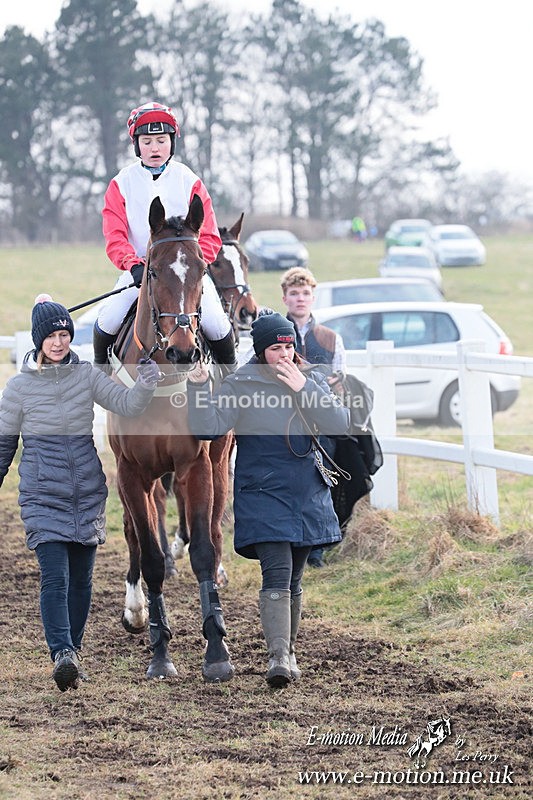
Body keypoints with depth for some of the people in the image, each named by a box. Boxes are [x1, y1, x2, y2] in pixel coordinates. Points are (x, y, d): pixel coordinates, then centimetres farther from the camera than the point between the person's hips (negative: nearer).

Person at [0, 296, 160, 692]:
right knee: (55, 575, -16)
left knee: (82, 579, 8)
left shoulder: (86, 375, 3)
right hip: (43, 494, -3)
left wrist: (147, 383, -26)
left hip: (88, 491, 3)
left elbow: (127, 404, -7)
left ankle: (72, 655, 19)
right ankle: (62, 654, -25)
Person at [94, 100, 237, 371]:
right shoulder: (122, 184, 3)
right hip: (140, 268, 0)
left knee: (215, 323, -20)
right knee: (108, 319, -23)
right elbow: (115, 237, -5)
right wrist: (134, 265, -24)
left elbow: (209, 237, -1)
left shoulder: (189, 181, 3)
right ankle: (100, 369, 6)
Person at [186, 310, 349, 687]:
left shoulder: (312, 379, 4)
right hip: (262, 496, -4)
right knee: (277, 574, -18)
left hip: (308, 495, 4)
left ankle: (289, 652, 28)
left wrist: (303, 388, -20)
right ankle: (278, 657, -23)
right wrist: (198, 387, -27)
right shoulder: (240, 385, -5)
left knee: (294, 579, 14)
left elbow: (339, 424, -10)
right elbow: (209, 428, -13)